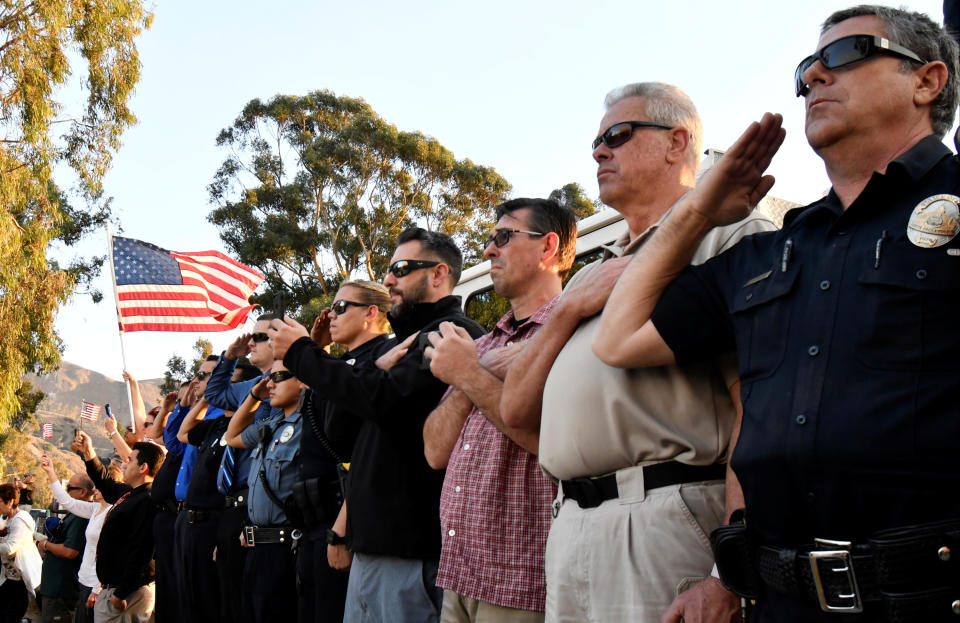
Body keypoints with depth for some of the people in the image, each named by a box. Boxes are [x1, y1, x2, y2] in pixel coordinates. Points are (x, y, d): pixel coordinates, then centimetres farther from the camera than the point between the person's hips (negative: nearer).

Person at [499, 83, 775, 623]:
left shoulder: (730, 238, -1)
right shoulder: (593, 277, 24)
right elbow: (517, 410, 18)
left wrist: (729, 575, -21)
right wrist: (568, 310, 3)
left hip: (668, 518, -7)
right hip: (571, 527, 7)